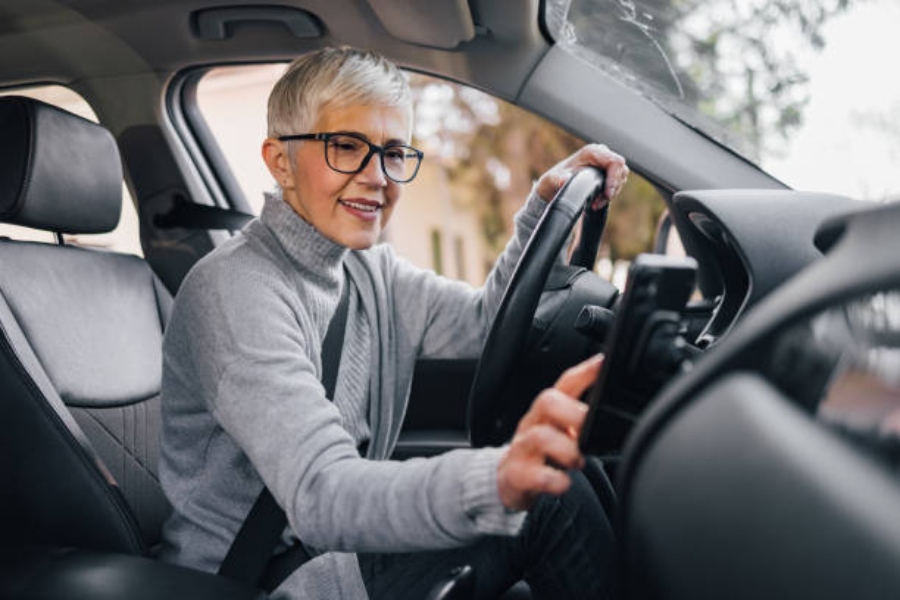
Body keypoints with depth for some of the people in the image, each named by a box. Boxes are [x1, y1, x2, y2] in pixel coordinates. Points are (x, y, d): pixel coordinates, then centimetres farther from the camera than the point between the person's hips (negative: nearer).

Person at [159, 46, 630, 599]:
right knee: (551, 499, -14)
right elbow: (320, 497, -35)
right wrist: (496, 481, -53)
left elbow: (486, 323, 5)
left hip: (342, 547, 8)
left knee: (554, 474, -2)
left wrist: (547, 205, -8)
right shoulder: (235, 290, -24)